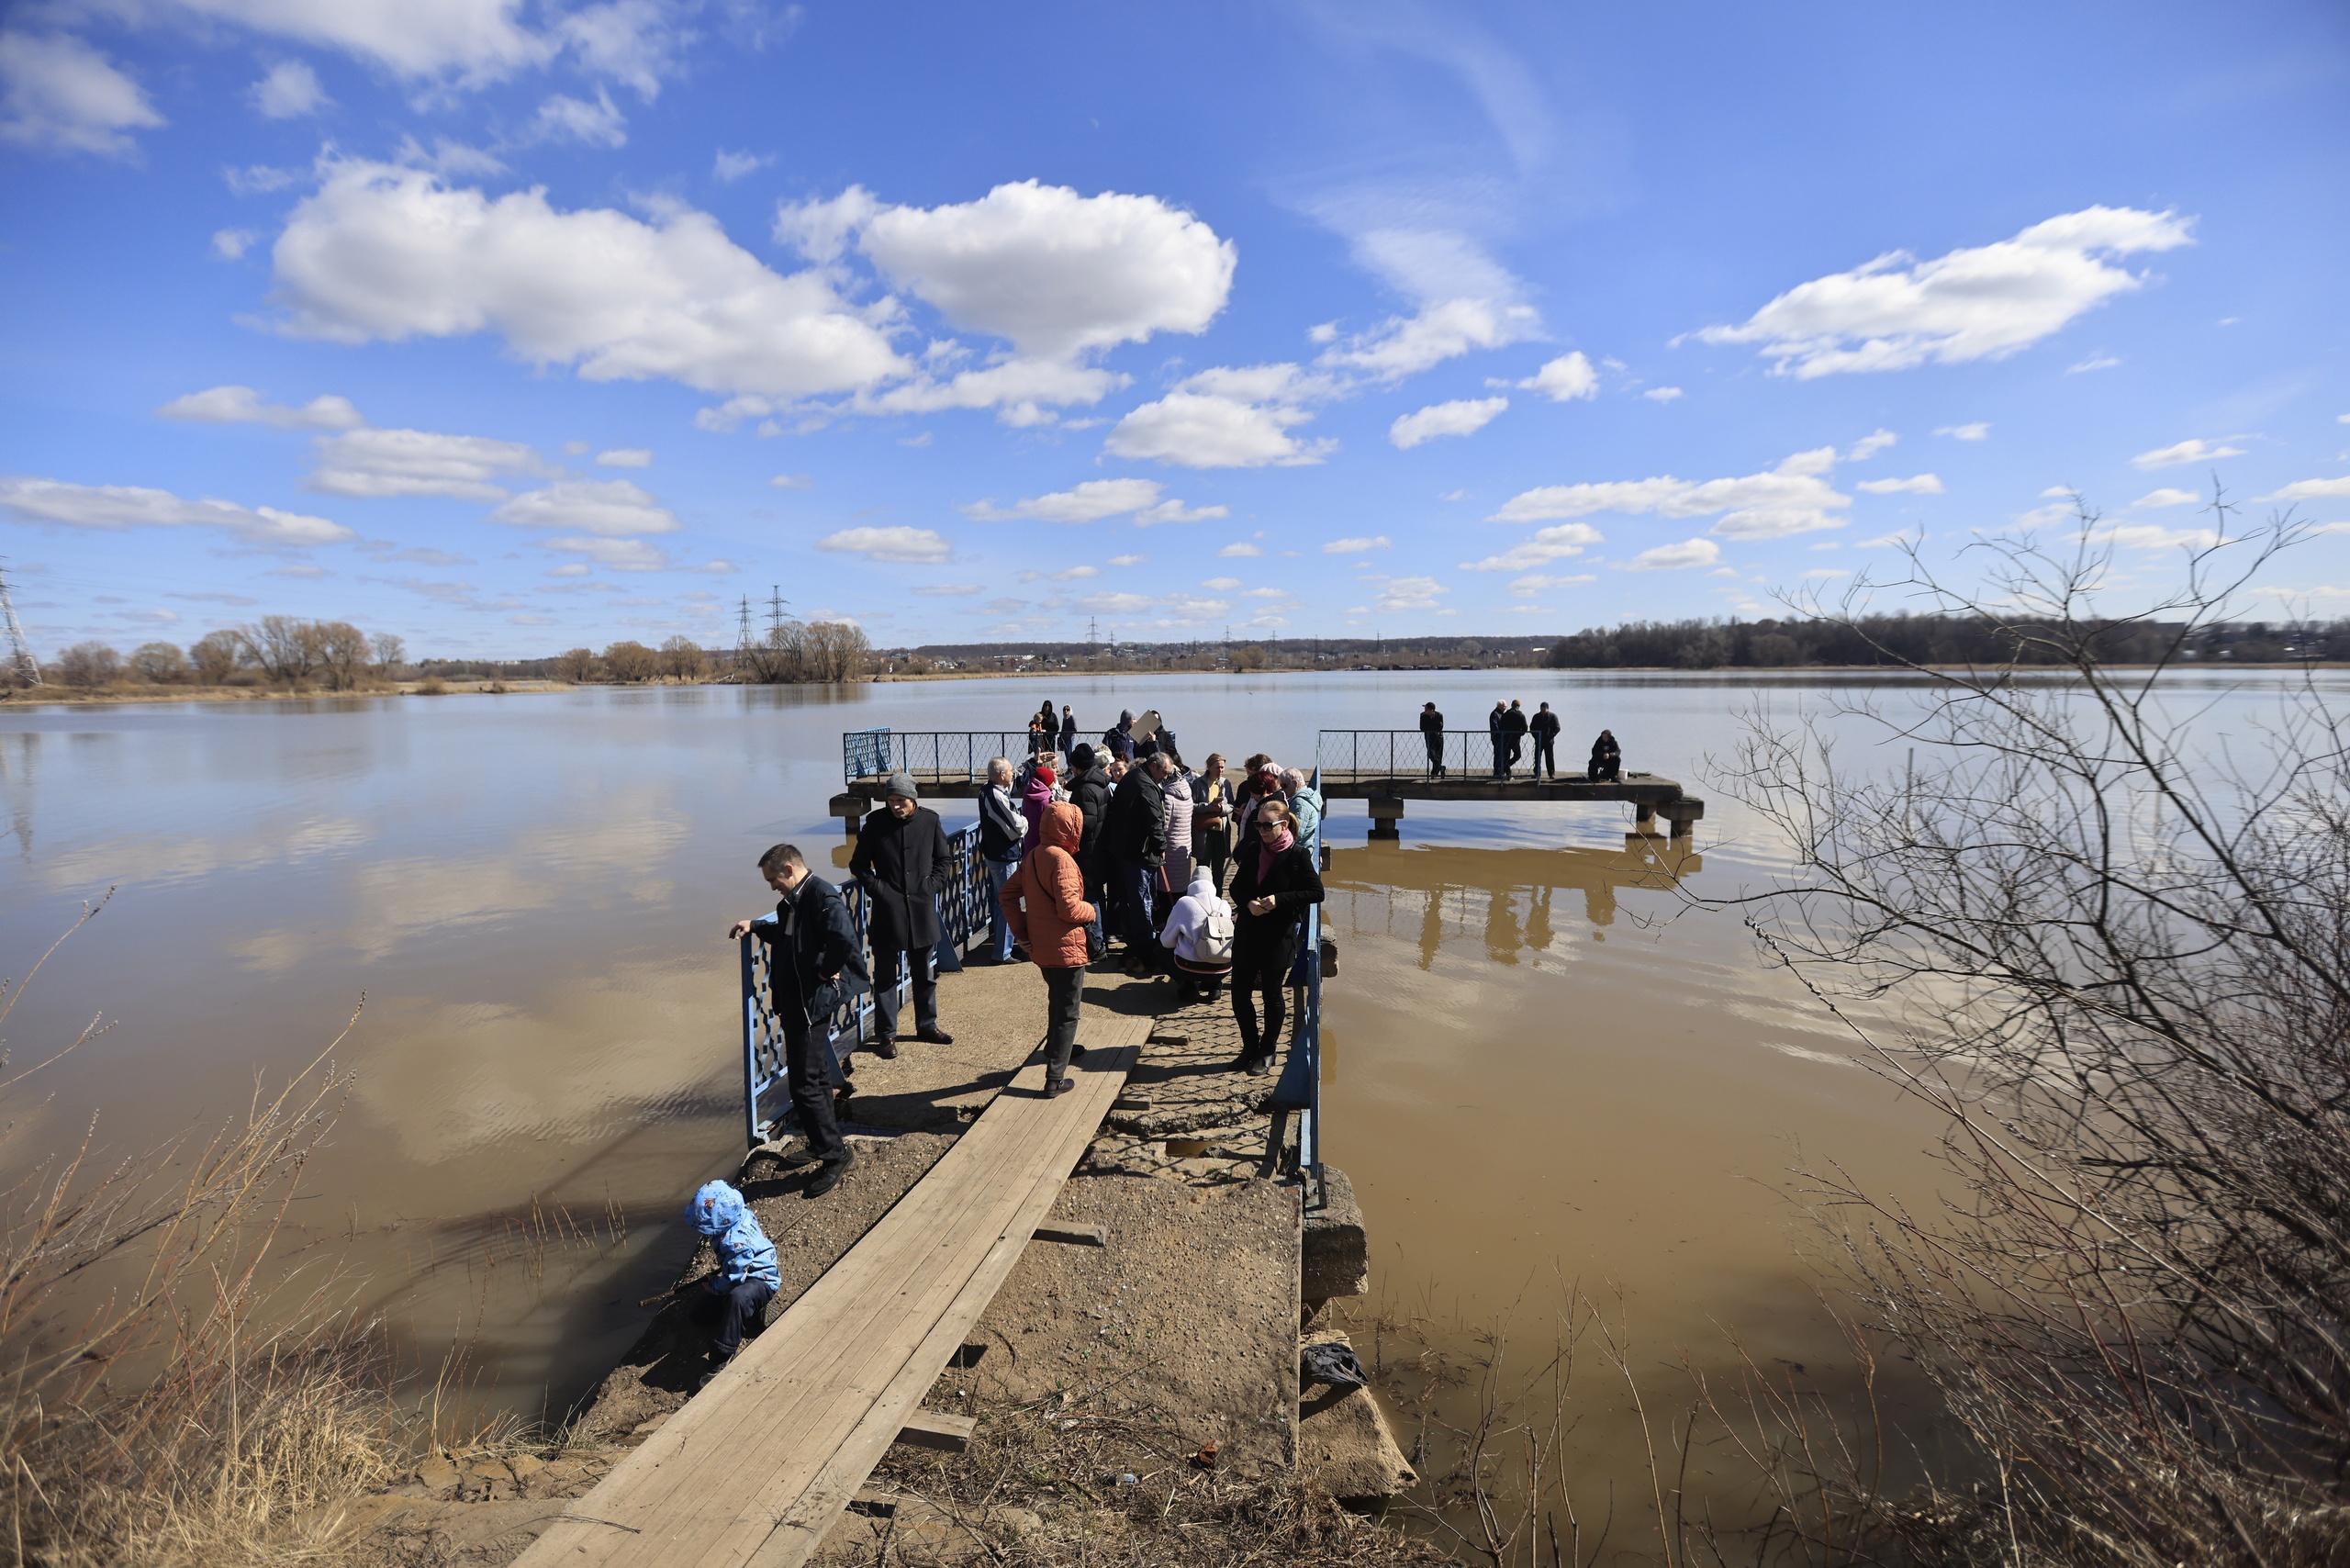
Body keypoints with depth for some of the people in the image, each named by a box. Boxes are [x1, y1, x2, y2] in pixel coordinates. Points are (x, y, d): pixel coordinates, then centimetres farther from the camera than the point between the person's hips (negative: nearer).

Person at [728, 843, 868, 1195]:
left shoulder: (822, 896, -20)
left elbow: (844, 940, -35)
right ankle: (821, 1144, 33)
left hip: (812, 1003, -10)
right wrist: (755, 926, 19)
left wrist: (825, 971, -21)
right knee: (815, 1076, 20)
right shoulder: (794, 901, 12)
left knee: (806, 1083, -5)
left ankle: (835, 1154, 6)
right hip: (795, 1001, 10)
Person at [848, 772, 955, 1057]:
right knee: (885, 975, 4)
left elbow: (942, 860, 11)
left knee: (925, 973, 15)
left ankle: (927, 1025, 31)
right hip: (887, 911, -2)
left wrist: (933, 887, -1)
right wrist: (877, 889, -8)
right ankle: (886, 1034, 14)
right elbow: (858, 864, 3)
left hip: (922, 909, 2)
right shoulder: (876, 822, -5)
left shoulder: (930, 820, -1)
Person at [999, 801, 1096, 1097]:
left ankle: (1056, 1048, 47)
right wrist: (1093, 912, -7)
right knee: (1067, 1013, 2)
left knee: (1058, 1002, 29)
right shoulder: (1062, 859, -21)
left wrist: (1021, 930, 11)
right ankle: (1055, 1078, 5)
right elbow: (1069, 908, -27)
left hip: (1041, 948, 9)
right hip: (1066, 949, -9)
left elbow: (1007, 894, 12)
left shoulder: (1033, 856, 7)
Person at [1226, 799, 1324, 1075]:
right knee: (1240, 992, 5)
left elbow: (1316, 892, -10)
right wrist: (1248, 903, -11)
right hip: (1247, 931, 5)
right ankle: (1250, 1048, 25)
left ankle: (1267, 1052, 24)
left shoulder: (1298, 855, -9)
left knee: (1272, 993, 6)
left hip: (1280, 935, -4)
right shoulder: (1252, 851, 5)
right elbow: (1237, 887, 11)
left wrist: (1279, 900, -19)